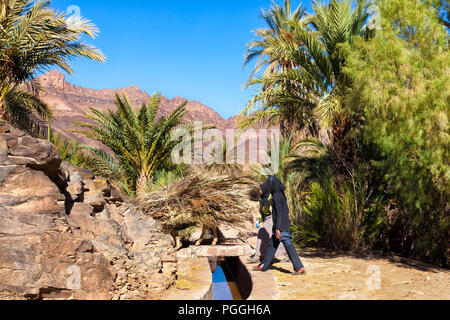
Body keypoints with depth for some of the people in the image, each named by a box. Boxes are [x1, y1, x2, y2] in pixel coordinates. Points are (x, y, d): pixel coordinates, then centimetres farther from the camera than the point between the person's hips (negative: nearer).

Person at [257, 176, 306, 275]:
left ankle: (300, 268, -5)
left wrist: (277, 229, -22)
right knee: (272, 245, 17)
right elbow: (286, 210, 19)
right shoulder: (281, 194, 13)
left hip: (281, 227, -10)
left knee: (289, 247, -8)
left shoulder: (277, 196, -16)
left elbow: (279, 213, -21)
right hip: (285, 225, 10)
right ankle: (264, 266, 26)